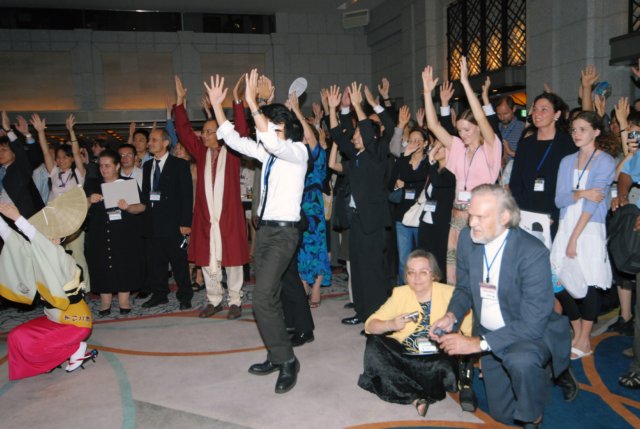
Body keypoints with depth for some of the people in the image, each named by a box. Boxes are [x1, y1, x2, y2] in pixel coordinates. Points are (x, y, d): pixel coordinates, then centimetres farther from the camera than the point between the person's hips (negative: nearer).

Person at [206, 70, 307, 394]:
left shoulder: (298, 151, -9)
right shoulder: (268, 152, 13)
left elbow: (271, 140, -30)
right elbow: (233, 139, 15)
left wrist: (252, 102, -29)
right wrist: (216, 105, 11)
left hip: (283, 232, -9)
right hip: (265, 229, 9)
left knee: (263, 298, -16)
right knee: (268, 297, 12)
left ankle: (287, 361, -2)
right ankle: (277, 356, 24)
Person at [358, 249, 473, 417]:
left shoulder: (450, 294, -4)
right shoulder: (399, 293, 4)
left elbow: (472, 330, -7)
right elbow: (370, 325, 0)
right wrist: (390, 324, -20)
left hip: (440, 358, -3)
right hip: (403, 356, 4)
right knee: (374, 343, -19)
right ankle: (415, 397, -20)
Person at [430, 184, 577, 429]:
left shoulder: (532, 252, -29)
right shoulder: (467, 238, -12)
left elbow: (532, 324, -30)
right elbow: (464, 288, 3)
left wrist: (478, 344, -33)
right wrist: (452, 315, -18)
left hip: (531, 334, -5)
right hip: (491, 336, 5)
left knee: (521, 360, -40)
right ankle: (540, 373, 41)